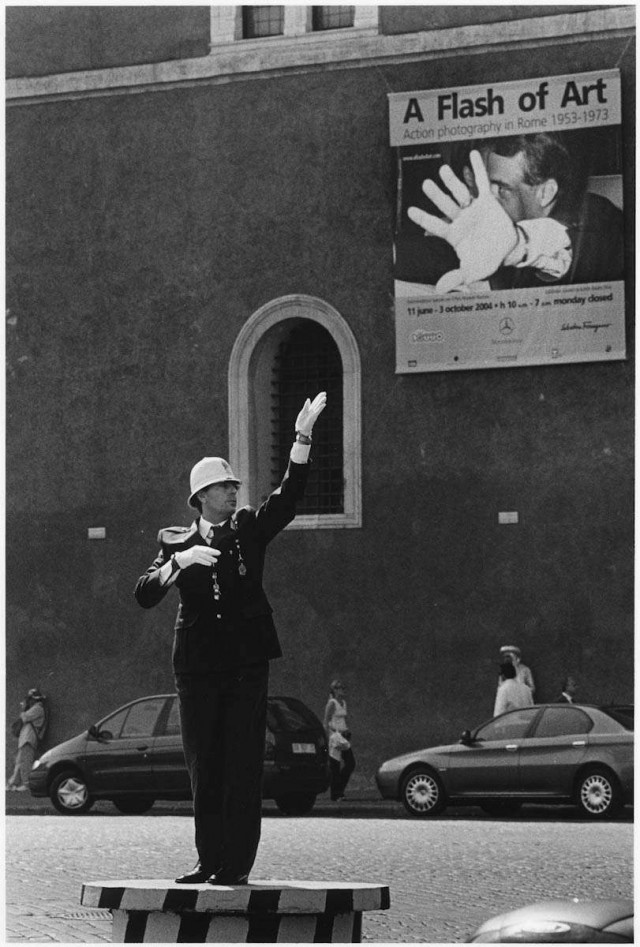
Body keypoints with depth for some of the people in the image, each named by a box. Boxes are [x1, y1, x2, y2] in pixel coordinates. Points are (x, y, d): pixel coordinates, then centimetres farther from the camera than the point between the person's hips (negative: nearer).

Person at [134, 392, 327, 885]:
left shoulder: (249, 529, 10)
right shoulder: (176, 541, 10)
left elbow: (289, 495, -3)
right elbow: (145, 594, -1)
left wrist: (303, 437, -13)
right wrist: (179, 561, -18)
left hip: (247, 660, -1)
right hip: (198, 663, 1)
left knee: (243, 765, -5)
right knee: (204, 767, 4)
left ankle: (237, 864, -4)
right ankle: (210, 862, 11)